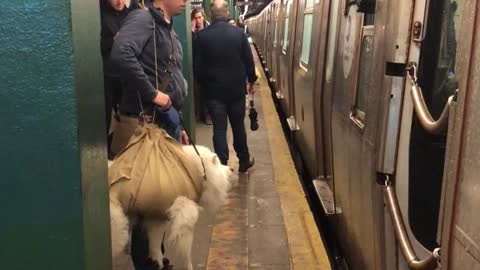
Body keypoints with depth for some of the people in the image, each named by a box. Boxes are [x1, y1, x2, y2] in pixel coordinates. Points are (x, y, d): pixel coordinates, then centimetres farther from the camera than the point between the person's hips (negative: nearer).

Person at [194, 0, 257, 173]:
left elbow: (198, 66, -2)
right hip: (237, 89, 1)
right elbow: (249, 61, -1)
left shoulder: (202, 36, -8)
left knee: (219, 129, 3)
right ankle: (244, 161, 28)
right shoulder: (239, 33, -6)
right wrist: (251, 81, 13)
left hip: (214, 90, -1)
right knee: (238, 126, 15)